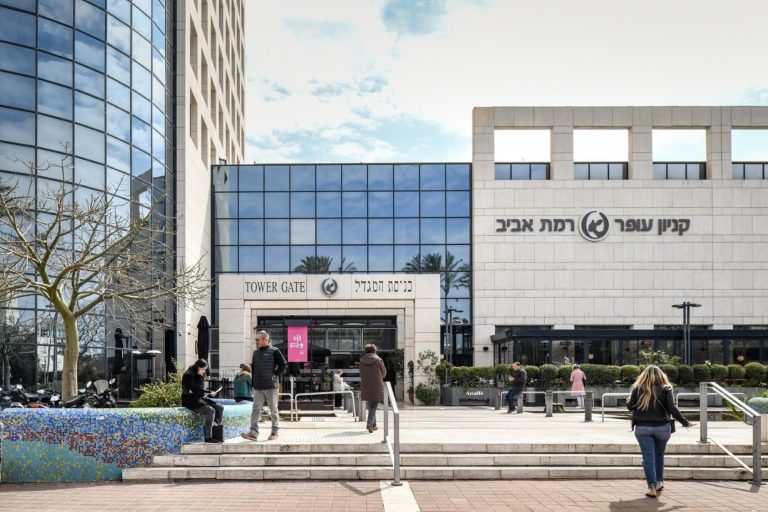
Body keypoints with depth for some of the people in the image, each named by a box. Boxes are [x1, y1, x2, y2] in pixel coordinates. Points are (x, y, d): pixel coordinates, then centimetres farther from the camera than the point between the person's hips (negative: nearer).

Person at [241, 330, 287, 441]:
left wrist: (276, 375, -9)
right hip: (258, 387, 5)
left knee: (273, 410, 3)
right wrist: (253, 384, 15)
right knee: (256, 409, -4)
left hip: (271, 386, -5)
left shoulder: (274, 351, -4)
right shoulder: (256, 352, 14)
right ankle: (253, 432, -8)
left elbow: (283, 364, -3)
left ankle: (274, 432, 11)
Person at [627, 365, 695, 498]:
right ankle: (659, 482, 30)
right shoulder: (665, 389, -1)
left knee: (648, 457, -1)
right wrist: (685, 422, 0)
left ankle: (652, 487, -10)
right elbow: (672, 409, -9)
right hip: (662, 427, 1)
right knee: (659, 455, 20)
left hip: (642, 427, -1)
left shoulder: (638, 389, 0)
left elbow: (630, 406, 4)